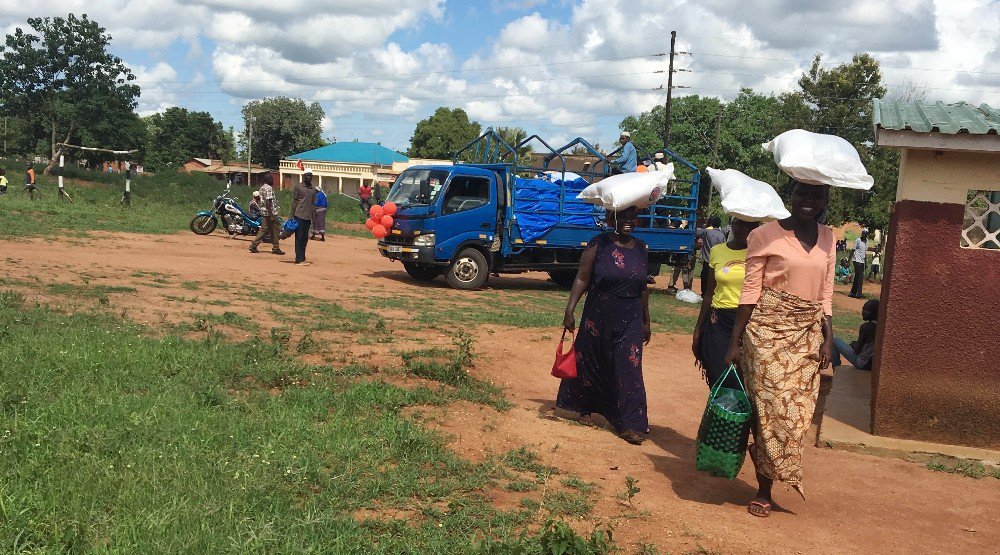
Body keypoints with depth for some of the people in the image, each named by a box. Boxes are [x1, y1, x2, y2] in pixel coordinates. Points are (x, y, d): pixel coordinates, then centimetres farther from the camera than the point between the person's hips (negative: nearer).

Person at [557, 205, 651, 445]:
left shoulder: (640, 248, 6)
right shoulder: (598, 245, -6)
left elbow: (643, 288, 13)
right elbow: (582, 279, -9)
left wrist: (646, 321, 16)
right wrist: (569, 311, -17)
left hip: (630, 320, 3)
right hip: (598, 317, -2)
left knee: (629, 369, -3)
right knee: (591, 363, 10)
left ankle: (628, 424, 0)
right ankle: (585, 408, 32)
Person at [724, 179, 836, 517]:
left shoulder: (827, 238, 11)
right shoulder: (766, 235, -4)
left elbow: (826, 295, 14)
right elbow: (750, 291, -5)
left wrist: (828, 339, 6)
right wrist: (735, 342, -7)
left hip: (807, 335, 5)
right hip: (768, 331, -4)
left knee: (798, 413, 0)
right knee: (771, 407, -4)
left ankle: (771, 474, 18)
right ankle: (764, 490, 10)